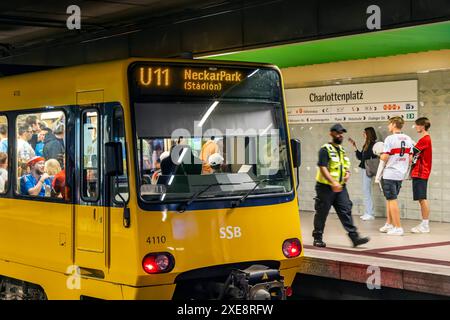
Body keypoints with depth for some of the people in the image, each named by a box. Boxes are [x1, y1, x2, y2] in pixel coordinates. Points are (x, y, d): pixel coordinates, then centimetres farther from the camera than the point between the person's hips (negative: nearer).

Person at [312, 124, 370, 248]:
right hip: (325, 187, -6)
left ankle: (354, 237, -6)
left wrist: (347, 173, 3)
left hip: (340, 187, 6)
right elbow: (322, 168, -19)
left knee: (346, 211, -2)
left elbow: (346, 166, 27)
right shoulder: (325, 149, -10)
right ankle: (317, 238, 15)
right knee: (322, 213, 4)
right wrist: (333, 182, -28)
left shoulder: (342, 150, 15)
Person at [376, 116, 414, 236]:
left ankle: (398, 228, 0)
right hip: (401, 174, 7)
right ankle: (389, 224, 25)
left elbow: (384, 158, -14)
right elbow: (410, 158, 10)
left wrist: (378, 176, -6)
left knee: (392, 200, -1)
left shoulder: (390, 139, -12)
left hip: (389, 174, -7)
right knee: (390, 199, 19)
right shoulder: (408, 139, 7)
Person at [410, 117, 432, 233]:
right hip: (420, 173, 10)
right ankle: (424, 224, 16)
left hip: (420, 173, -10)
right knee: (421, 199, 12)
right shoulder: (426, 139, 19)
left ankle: (425, 225, -6)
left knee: (422, 199, -8)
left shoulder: (424, 139, -13)